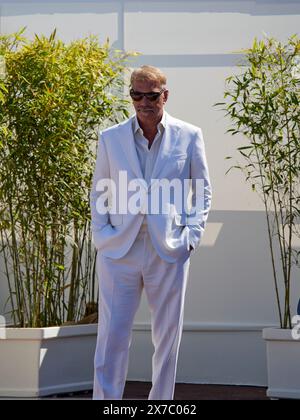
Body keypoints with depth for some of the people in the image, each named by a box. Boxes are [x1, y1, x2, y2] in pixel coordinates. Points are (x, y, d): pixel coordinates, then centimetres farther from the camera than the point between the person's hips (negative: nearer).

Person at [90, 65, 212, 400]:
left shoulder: (189, 136, 4)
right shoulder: (110, 139, 6)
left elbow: (203, 190, 9)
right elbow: (98, 194, 11)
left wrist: (192, 235, -1)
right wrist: (101, 235, -1)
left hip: (169, 251, 0)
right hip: (119, 250, 0)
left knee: (167, 337, 8)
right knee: (112, 336, -5)